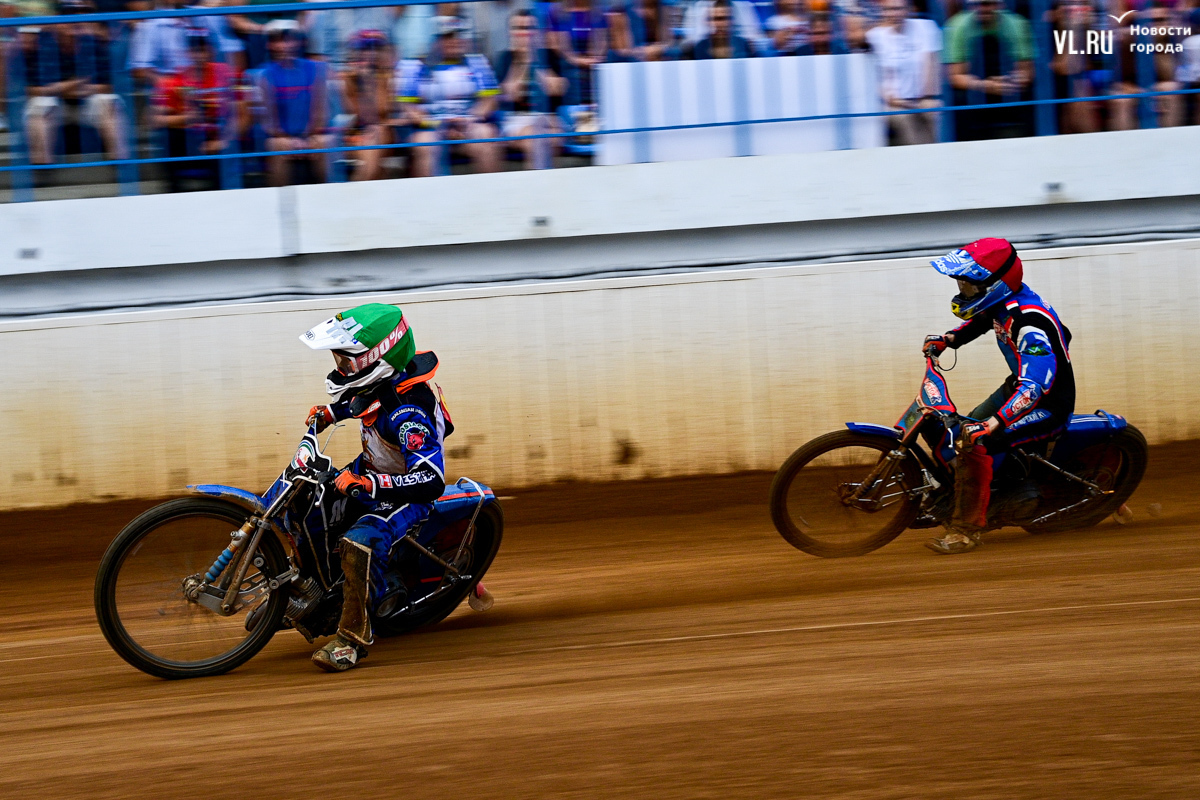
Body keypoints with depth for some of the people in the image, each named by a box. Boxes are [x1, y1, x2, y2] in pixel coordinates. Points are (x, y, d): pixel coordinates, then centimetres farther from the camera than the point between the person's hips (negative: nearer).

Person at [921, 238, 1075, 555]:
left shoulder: (1029, 321, -34)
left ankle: (967, 529, -18)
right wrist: (948, 339, 4)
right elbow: (980, 322, 22)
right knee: (964, 431, 17)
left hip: (1048, 402, -10)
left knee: (974, 443, -25)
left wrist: (991, 425, -53)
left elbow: (1034, 387, -44)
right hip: (1018, 384, 10)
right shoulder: (1001, 302, -5)